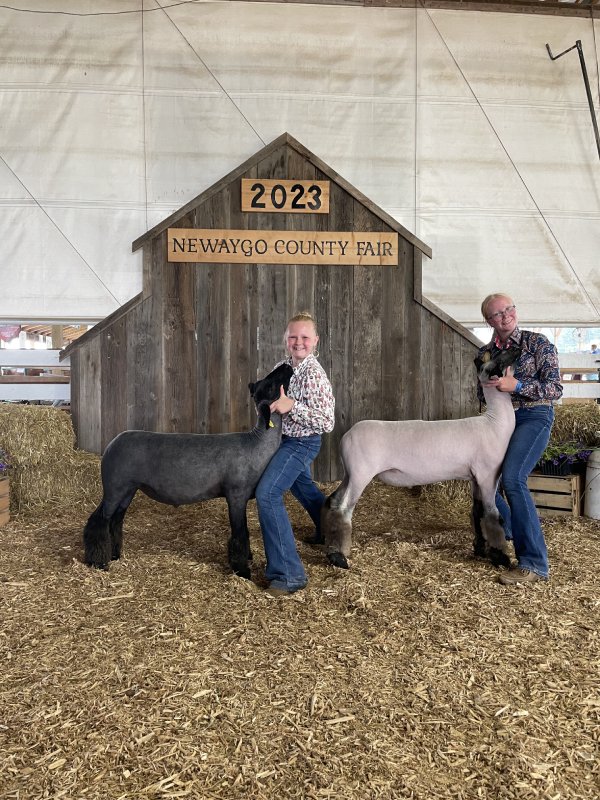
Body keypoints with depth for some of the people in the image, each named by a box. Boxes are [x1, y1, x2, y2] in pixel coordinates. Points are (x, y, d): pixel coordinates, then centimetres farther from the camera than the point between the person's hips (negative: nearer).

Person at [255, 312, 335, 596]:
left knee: (267, 494, -22)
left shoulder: (314, 374, -23)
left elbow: (327, 423, -25)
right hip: (286, 438, 9)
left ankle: (288, 573, -19)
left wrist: (292, 405, -33)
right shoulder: (283, 366, 1)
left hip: (302, 443, -9)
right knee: (302, 486, 29)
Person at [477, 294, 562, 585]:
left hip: (534, 416, -6)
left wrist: (516, 385, -23)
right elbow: (481, 394, 20)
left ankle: (534, 563, -23)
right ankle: (503, 531, 39)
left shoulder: (537, 342, -4)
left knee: (512, 479, -27)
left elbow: (555, 389, -10)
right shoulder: (486, 352, 10)